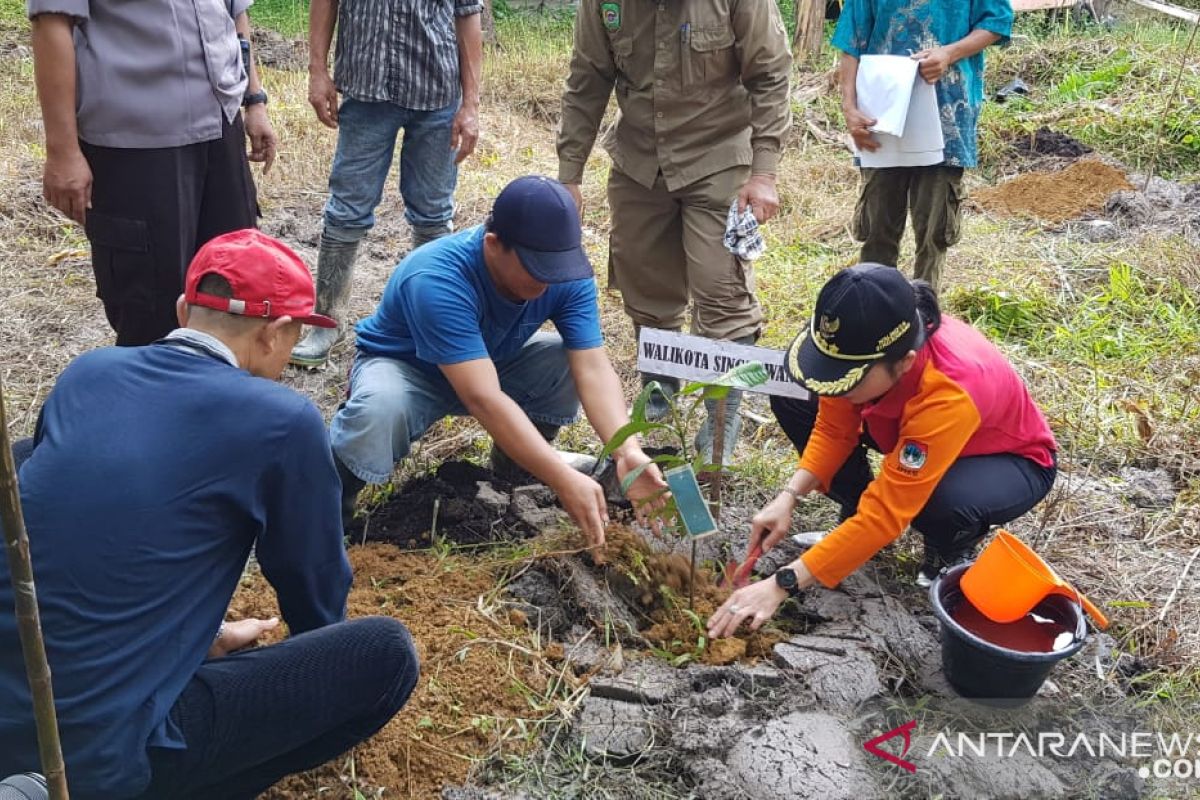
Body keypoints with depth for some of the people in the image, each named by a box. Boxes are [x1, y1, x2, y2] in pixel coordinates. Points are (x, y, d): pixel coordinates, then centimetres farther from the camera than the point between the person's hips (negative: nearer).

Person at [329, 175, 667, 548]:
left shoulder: (567, 275, -21)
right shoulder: (438, 280, -38)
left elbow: (594, 368, -25)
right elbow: (483, 399, -44)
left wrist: (627, 451, -42)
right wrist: (564, 480, -49)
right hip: (405, 368, -5)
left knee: (568, 364, -22)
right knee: (379, 410, -39)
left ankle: (513, 474, 3)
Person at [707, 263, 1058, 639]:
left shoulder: (948, 395, -43)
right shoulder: (859, 347, -27)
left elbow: (886, 516, -41)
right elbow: (833, 429, -10)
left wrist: (782, 584, -41)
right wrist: (788, 498, -25)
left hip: (1011, 458, -5)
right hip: (911, 427, 5)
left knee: (944, 503, -41)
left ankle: (950, 550, -3)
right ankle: (855, 518, 5)